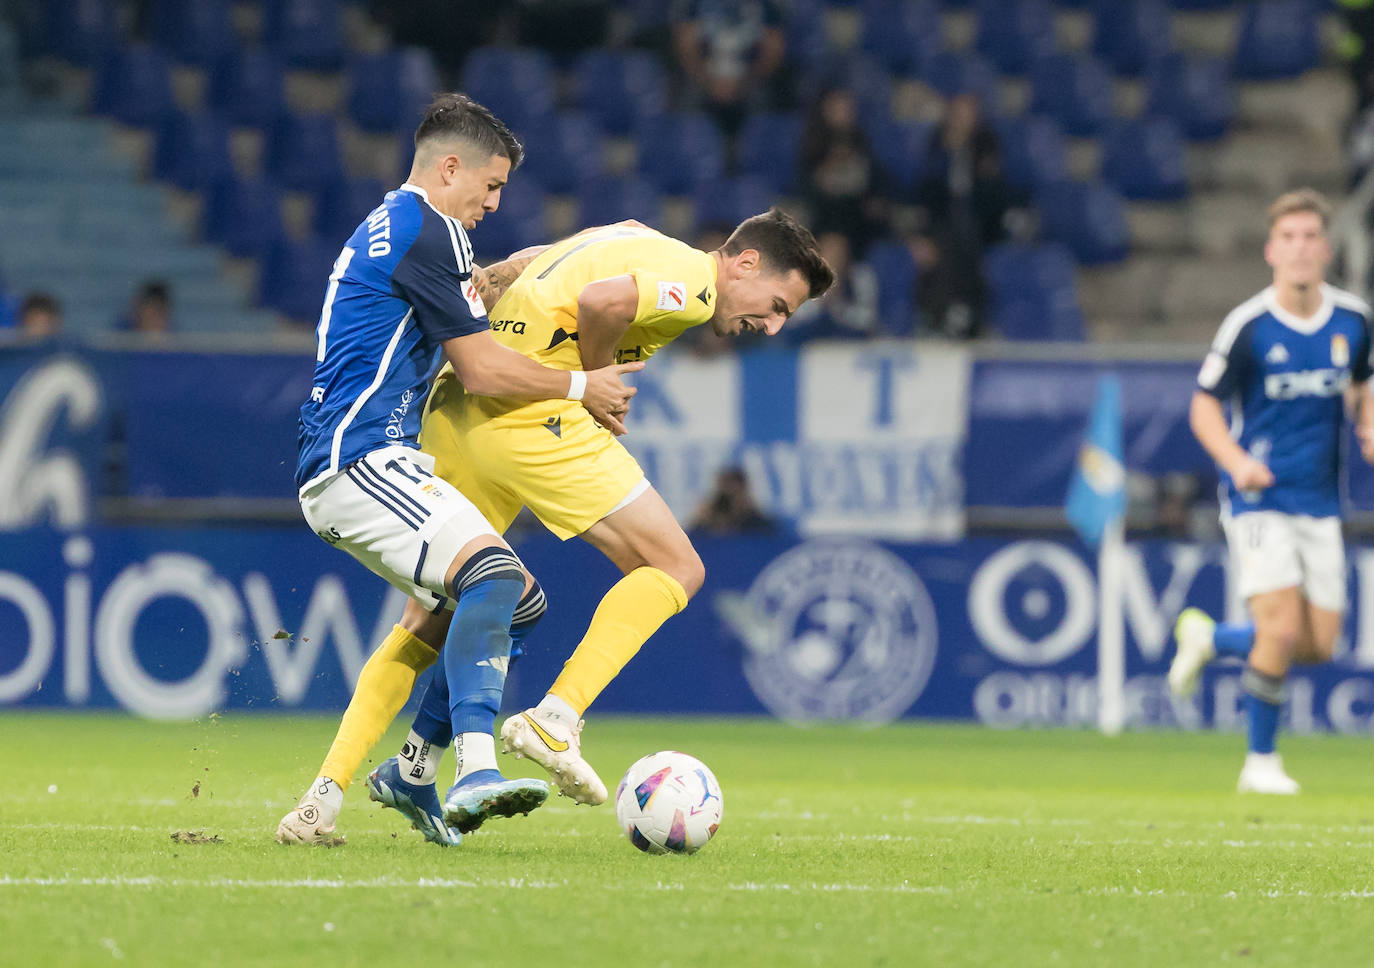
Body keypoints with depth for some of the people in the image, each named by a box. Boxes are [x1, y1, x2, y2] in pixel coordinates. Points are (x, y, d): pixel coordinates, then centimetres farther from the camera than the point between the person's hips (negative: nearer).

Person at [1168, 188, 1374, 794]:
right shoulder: (1248, 325, -11)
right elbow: (1204, 405, -4)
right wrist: (1237, 461, -21)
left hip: (1320, 504, 5)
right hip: (1260, 496, -5)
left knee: (1319, 646, 3)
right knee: (1282, 631, -17)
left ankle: (1210, 637, 30)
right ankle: (1260, 761, 1)